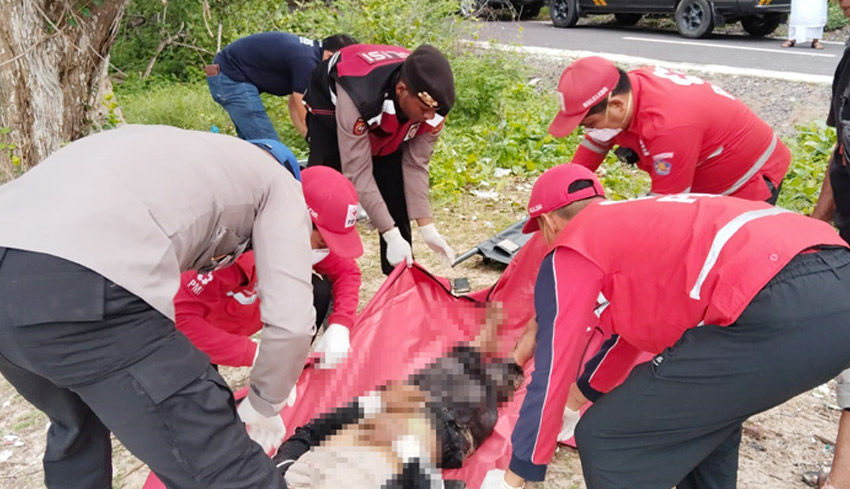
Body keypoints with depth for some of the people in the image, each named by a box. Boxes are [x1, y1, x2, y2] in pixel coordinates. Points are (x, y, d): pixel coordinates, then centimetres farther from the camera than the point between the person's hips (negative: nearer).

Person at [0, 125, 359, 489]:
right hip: (75, 286, -9)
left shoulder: (199, 159, 35)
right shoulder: (279, 184, 15)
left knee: (78, 428, 35)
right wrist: (263, 405, 22)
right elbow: (291, 324, 3)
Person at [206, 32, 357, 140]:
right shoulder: (306, 60, -23)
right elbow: (307, 120, -21)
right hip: (232, 77, -11)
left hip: (228, 73, 11)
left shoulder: (308, 52, 7)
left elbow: (295, 106, 9)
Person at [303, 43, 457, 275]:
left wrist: (427, 228, -26)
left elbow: (415, 165, -21)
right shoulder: (357, 97, -46)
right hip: (331, 105, -4)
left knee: (395, 189, -4)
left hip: (387, 121, 4)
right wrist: (391, 236, -42)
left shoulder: (432, 107, -31)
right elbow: (358, 172, -41)